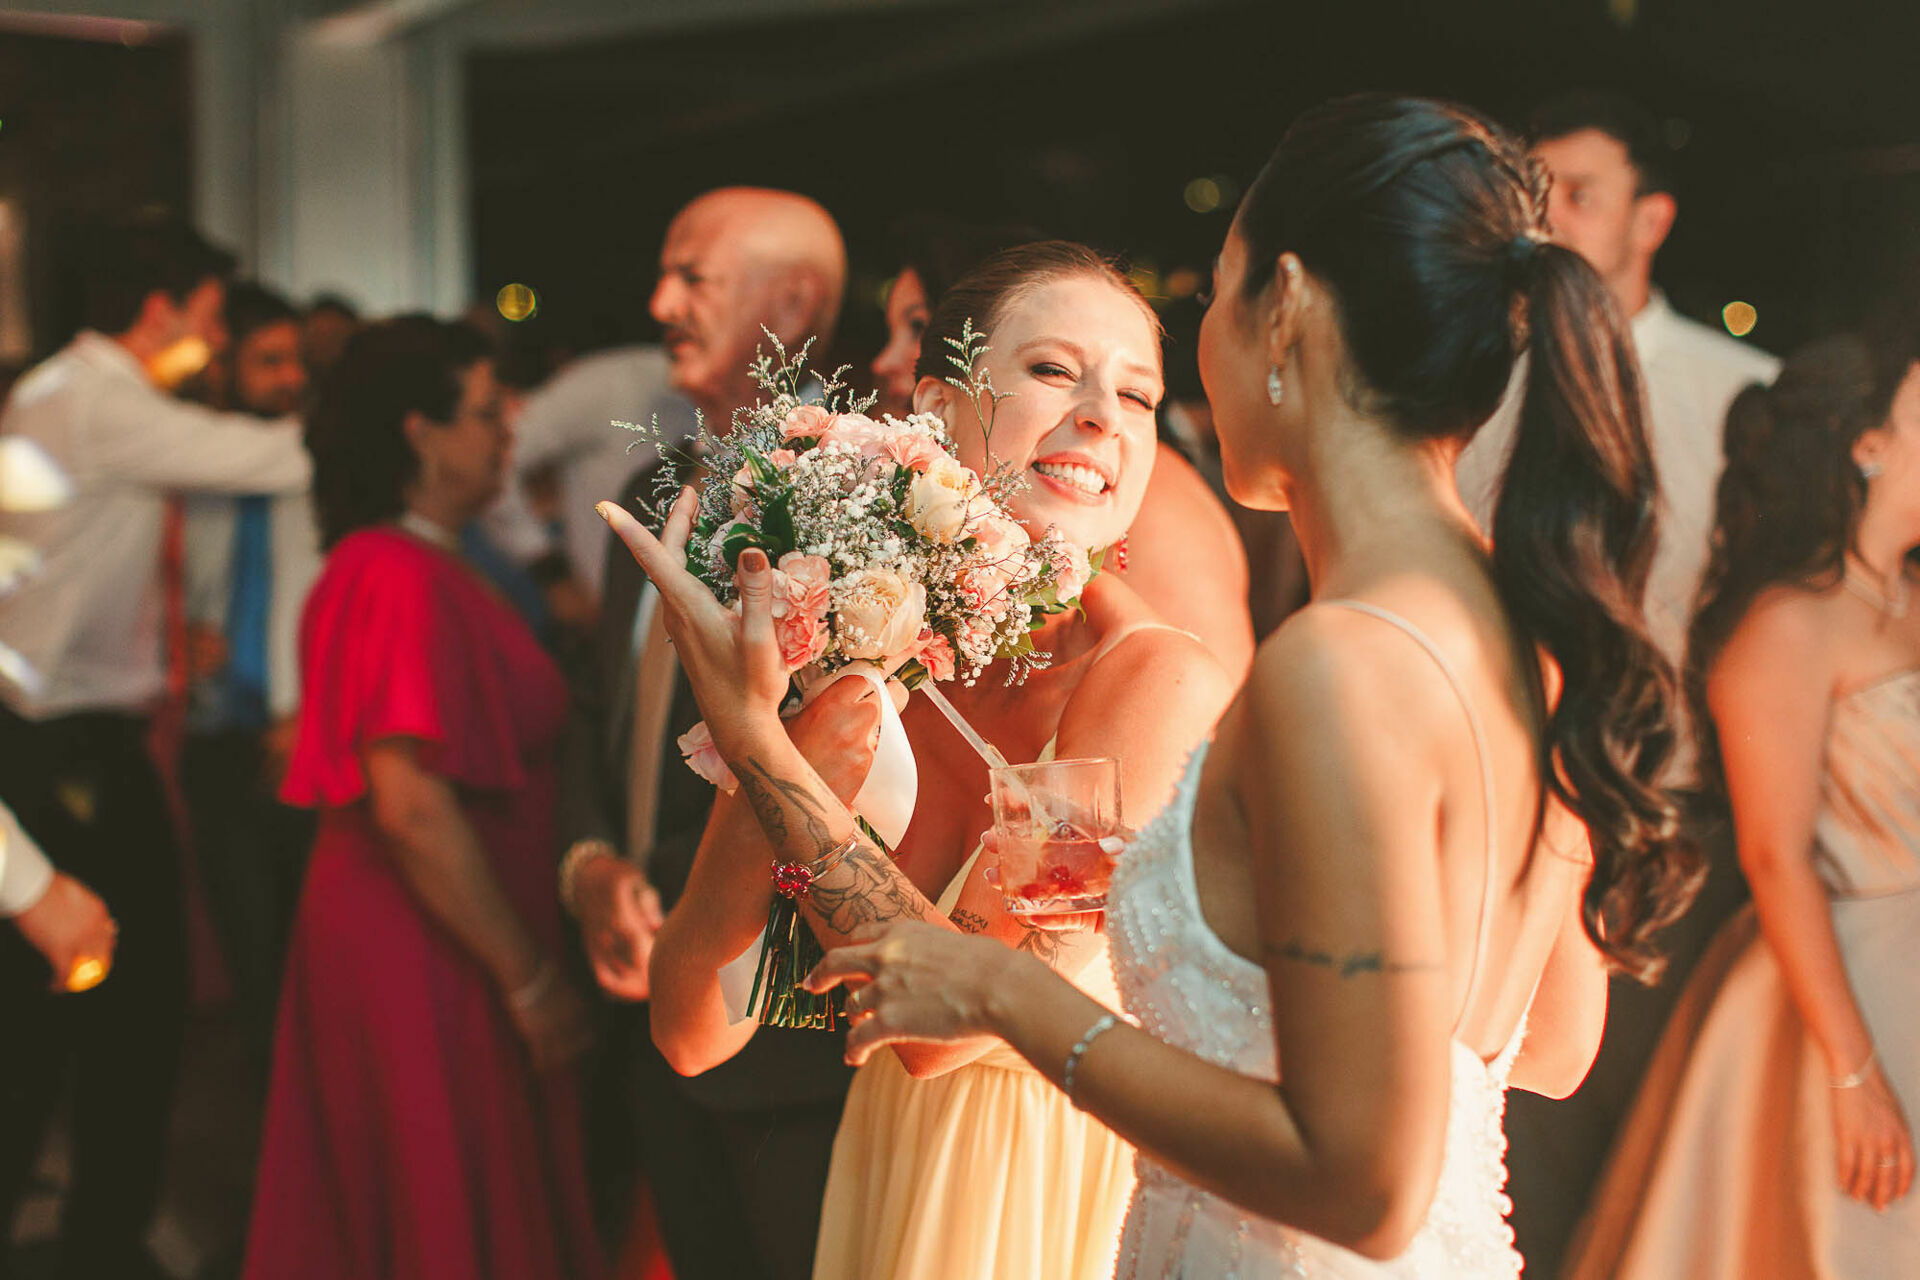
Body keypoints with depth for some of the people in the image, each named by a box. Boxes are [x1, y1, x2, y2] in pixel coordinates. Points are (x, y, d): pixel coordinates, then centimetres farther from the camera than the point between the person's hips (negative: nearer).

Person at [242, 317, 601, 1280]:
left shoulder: (365, 567, 12)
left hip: (365, 930, 10)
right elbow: (413, 808, -26)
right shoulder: (409, 578, -20)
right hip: (428, 957, -10)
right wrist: (530, 978, -20)